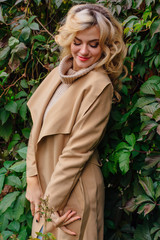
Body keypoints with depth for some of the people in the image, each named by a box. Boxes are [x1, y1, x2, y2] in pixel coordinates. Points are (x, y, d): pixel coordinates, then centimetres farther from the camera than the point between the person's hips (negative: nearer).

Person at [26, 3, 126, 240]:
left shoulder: (99, 85, -18)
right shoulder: (58, 74, 4)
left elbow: (78, 150, -20)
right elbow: (38, 127, 2)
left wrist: (51, 202, -17)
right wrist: (33, 181, -7)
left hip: (73, 191, -7)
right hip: (45, 182, 7)